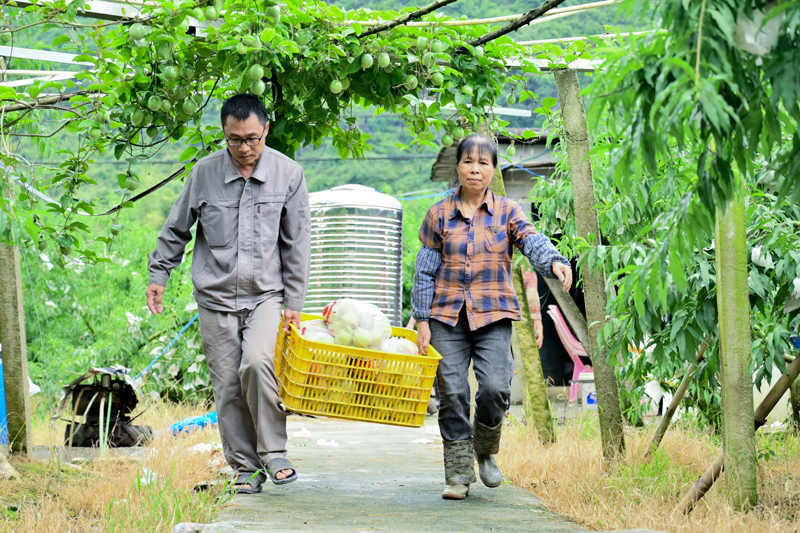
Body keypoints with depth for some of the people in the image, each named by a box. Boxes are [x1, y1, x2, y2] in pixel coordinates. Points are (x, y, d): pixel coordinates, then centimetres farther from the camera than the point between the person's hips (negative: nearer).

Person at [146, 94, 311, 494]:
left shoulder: (288, 175, -2)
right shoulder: (204, 173, -1)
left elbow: (297, 244, 3)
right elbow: (175, 229, 13)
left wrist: (294, 303, 1)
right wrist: (158, 275, 14)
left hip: (266, 295, -2)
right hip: (216, 297, 2)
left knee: (257, 363, -25)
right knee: (227, 387, 0)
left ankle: (273, 452, -10)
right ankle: (245, 469, 12)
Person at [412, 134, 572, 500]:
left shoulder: (507, 212, 6)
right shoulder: (439, 215, 8)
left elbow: (533, 242, -12)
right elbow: (425, 271, 9)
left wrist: (555, 262, -34)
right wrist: (422, 319, 2)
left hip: (493, 315, -1)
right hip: (447, 316, 1)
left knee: (495, 388, -15)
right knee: (452, 394, -3)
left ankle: (485, 451, 13)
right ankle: (459, 475, 6)